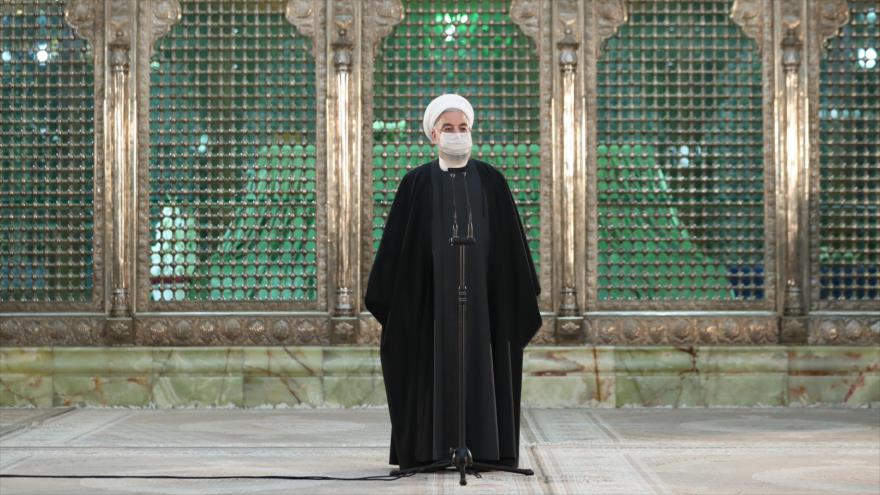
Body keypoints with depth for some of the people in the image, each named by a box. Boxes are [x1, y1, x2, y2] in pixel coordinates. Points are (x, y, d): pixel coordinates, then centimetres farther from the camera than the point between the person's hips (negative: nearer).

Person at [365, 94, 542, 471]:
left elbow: (511, 240, 7)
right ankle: (431, 450, 5)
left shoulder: (491, 180, 5)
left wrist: (522, 290, 4)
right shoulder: (417, 182, 2)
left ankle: (484, 447, 8)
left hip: (482, 287, 1)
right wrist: (387, 295, -1)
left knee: (482, 363, 1)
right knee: (434, 364, 0)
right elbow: (397, 242, 3)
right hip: (431, 289, -1)